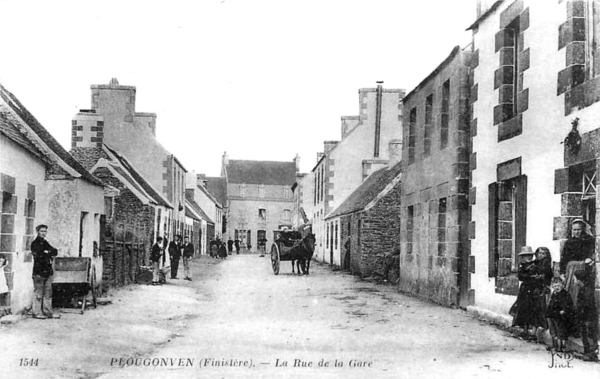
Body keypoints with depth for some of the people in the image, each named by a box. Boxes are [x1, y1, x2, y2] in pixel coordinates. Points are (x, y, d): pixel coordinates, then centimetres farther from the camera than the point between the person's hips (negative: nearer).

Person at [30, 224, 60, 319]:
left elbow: (55, 252, 9)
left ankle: (48, 312, 13)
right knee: (38, 293, -4)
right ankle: (36, 312, 1)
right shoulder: (35, 243, -4)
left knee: (48, 293, 9)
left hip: (47, 271, 7)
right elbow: (38, 255, -18)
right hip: (38, 271, -7)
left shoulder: (45, 243, 18)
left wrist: (47, 252, -9)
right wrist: (50, 254, -8)